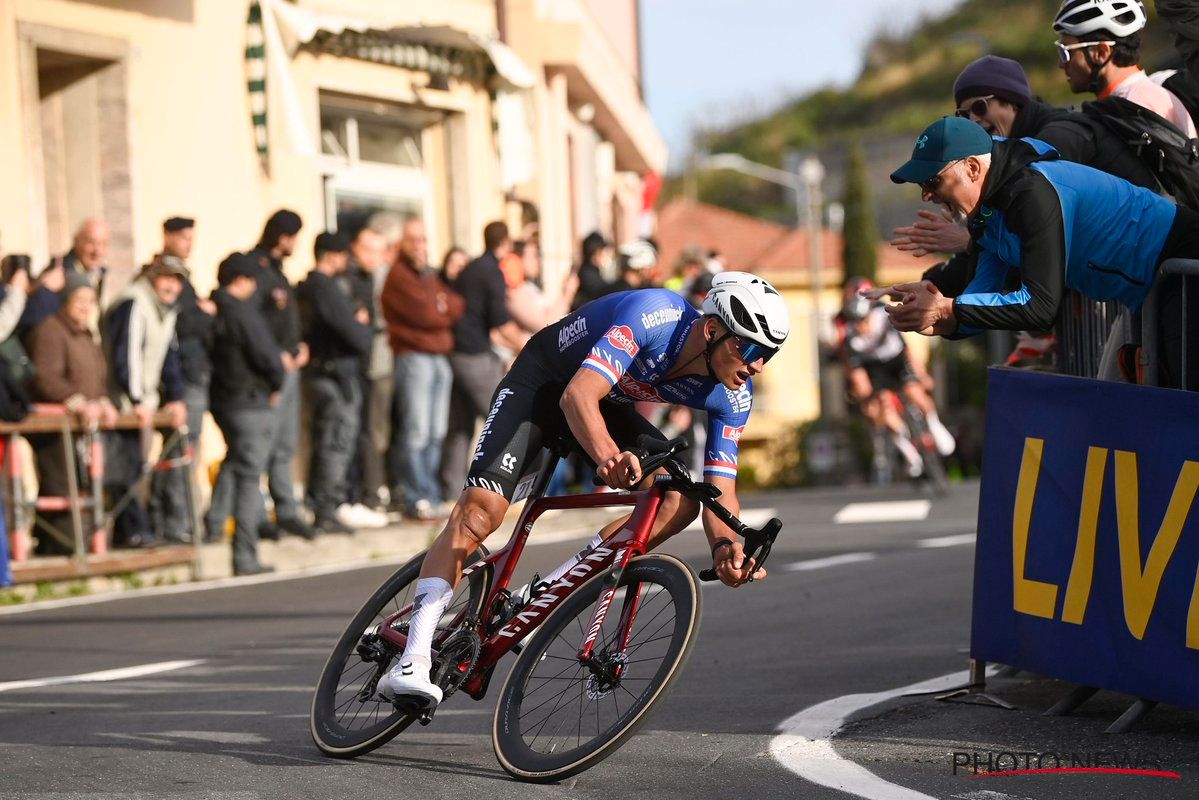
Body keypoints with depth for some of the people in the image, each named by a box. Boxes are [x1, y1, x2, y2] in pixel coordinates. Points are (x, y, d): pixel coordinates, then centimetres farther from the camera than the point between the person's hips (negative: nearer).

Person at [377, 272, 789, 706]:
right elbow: (578, 396, -44)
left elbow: (720, 490, -19)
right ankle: (413, 661, -24)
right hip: (544, 381, -6)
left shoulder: (732, 397, -18)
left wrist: (726, 545, -41)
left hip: (610, 403, 6)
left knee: (679, 500, -16)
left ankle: (548, 592, -10)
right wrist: (607, 455, -64)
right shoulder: (654, 315, -36)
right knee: (480, 510, -22)